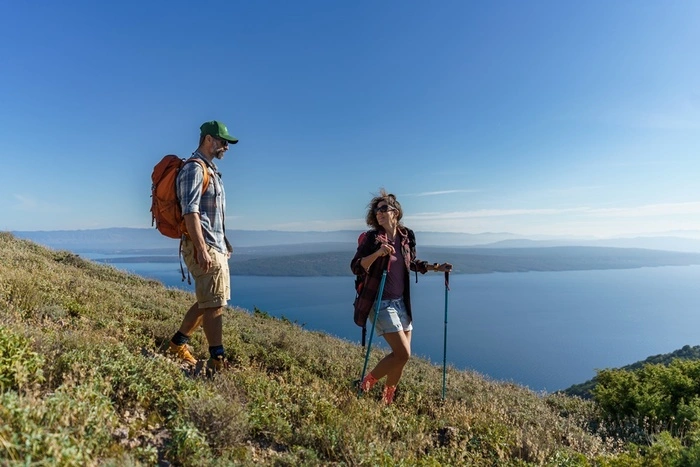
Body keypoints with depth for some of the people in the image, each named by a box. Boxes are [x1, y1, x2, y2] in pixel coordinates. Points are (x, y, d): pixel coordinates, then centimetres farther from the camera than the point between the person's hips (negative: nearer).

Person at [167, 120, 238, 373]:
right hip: (203, 247, -10)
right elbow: (190, 212, -20)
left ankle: (177, 344, 29)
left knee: (208, 302, 16)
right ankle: (217, 360, 0)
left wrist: (224, 240, 24)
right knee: (214, 304, -7)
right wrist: (202, 250, -26)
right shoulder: (194, 169, -10)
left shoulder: (210, 170, 20)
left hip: (216, 246, 10)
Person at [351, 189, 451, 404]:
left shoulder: (406, 236, 4)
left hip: (401, 302, 6)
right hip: (381, 303, -6)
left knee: (401, 356, 11)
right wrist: (378, 253, -31)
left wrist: (436, 267, 10)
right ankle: (367, 382, 13)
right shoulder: (372, 238, -11)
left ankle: (387, 397, 33)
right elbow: (356, 268, -17)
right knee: (403, 354, -11)